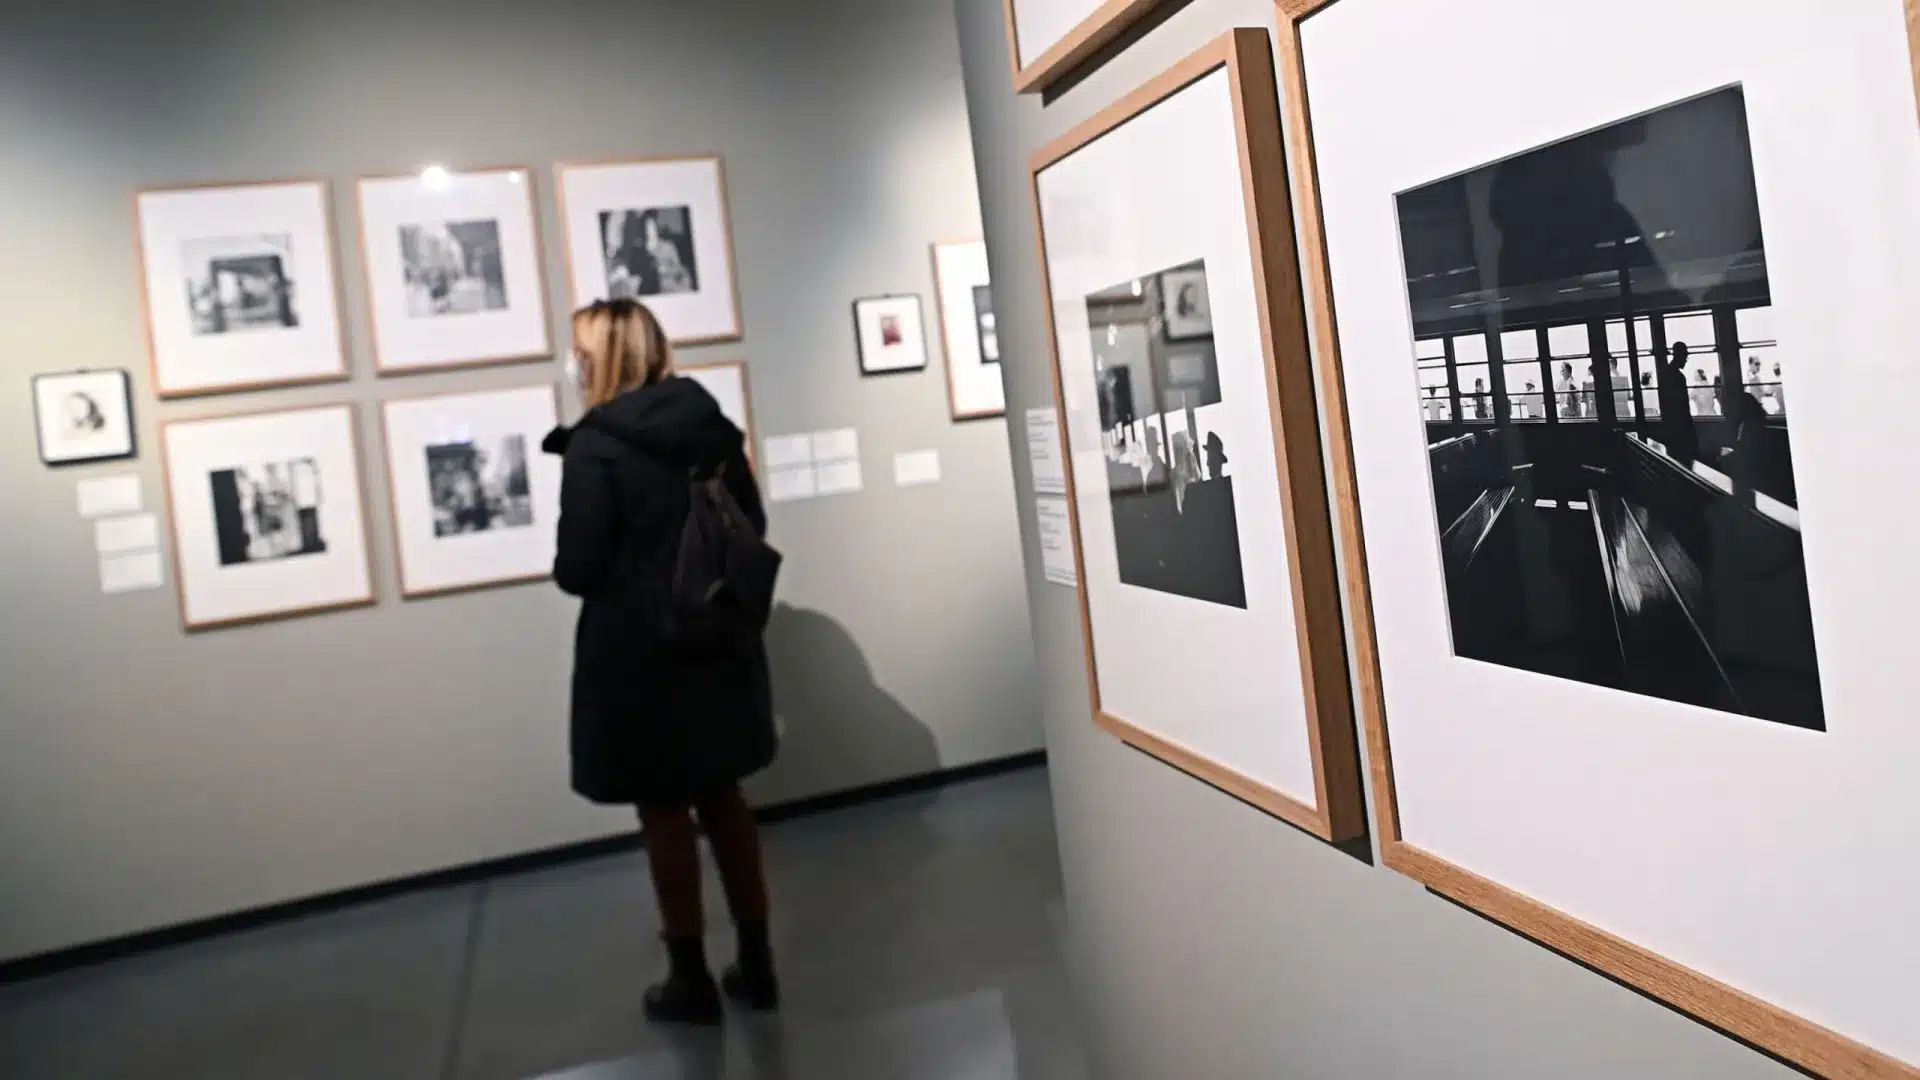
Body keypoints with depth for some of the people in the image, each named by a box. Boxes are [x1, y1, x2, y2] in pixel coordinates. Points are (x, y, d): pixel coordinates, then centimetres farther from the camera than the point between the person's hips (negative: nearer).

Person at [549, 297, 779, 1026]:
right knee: (724, 800, 16)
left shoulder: (594, 446, -15)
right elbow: (752, 528, 10)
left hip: (638, 654, -6)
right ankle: (756, 963, 24)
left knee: (664, 812, 7)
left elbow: (578, 569, -16)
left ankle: (691, 979, 19)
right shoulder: (712, 426, 4)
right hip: (718, 642, 6)